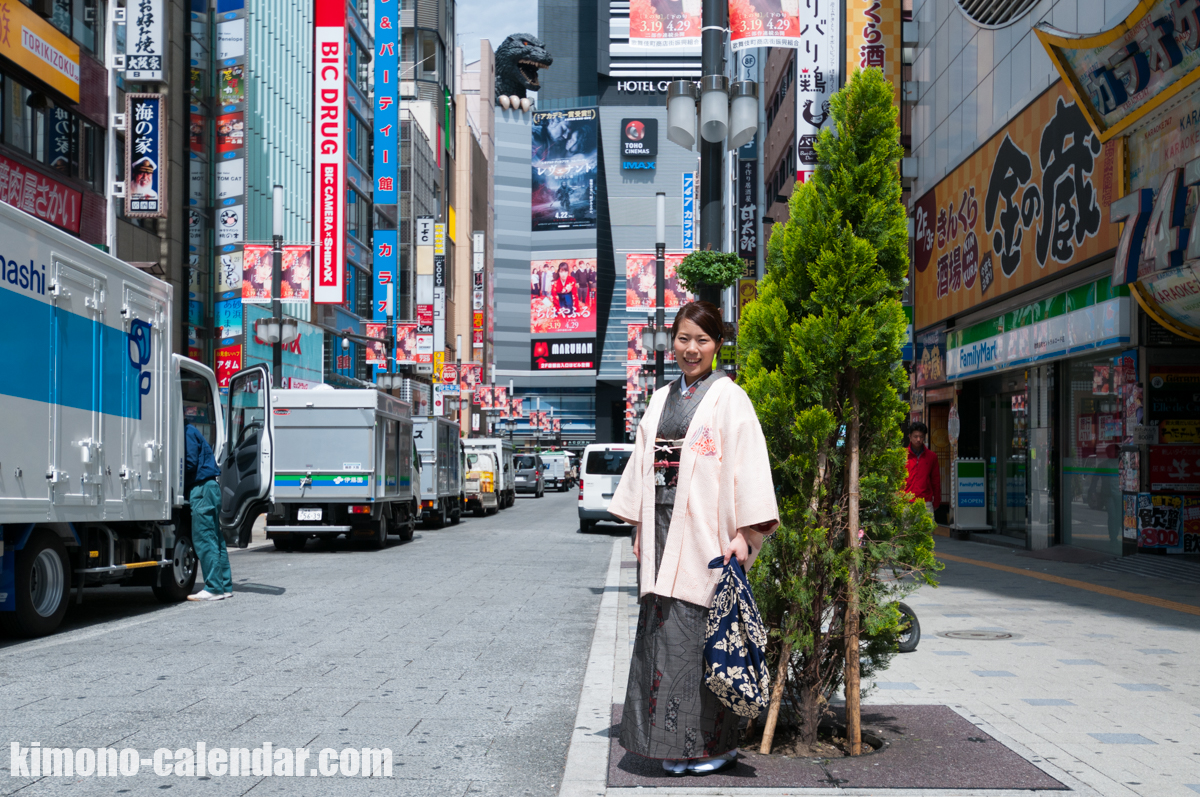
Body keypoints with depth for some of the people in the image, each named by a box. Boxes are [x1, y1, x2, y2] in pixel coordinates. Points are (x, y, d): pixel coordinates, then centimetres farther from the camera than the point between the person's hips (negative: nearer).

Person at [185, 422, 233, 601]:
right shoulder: (190, 431, 22)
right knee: (215, 539, 10)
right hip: (210, 487, 10)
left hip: (201, 489, -10)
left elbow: (190, 463, -15)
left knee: (203, 539, -9)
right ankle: (225, 586, 13)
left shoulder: (188, 431, -7)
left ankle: (213, 588, -11)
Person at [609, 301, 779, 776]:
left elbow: (749, 465, -9)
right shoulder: (661, 399, 17)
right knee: (661, 633, 5)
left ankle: (713, 743, 6)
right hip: (662, 531, 6)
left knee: (698, 629, -6)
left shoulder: (729, 397, -2)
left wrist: (745, 533, -17)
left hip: (704, 532, -6)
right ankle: (674, 744, 14)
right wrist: (639, 528, 14)